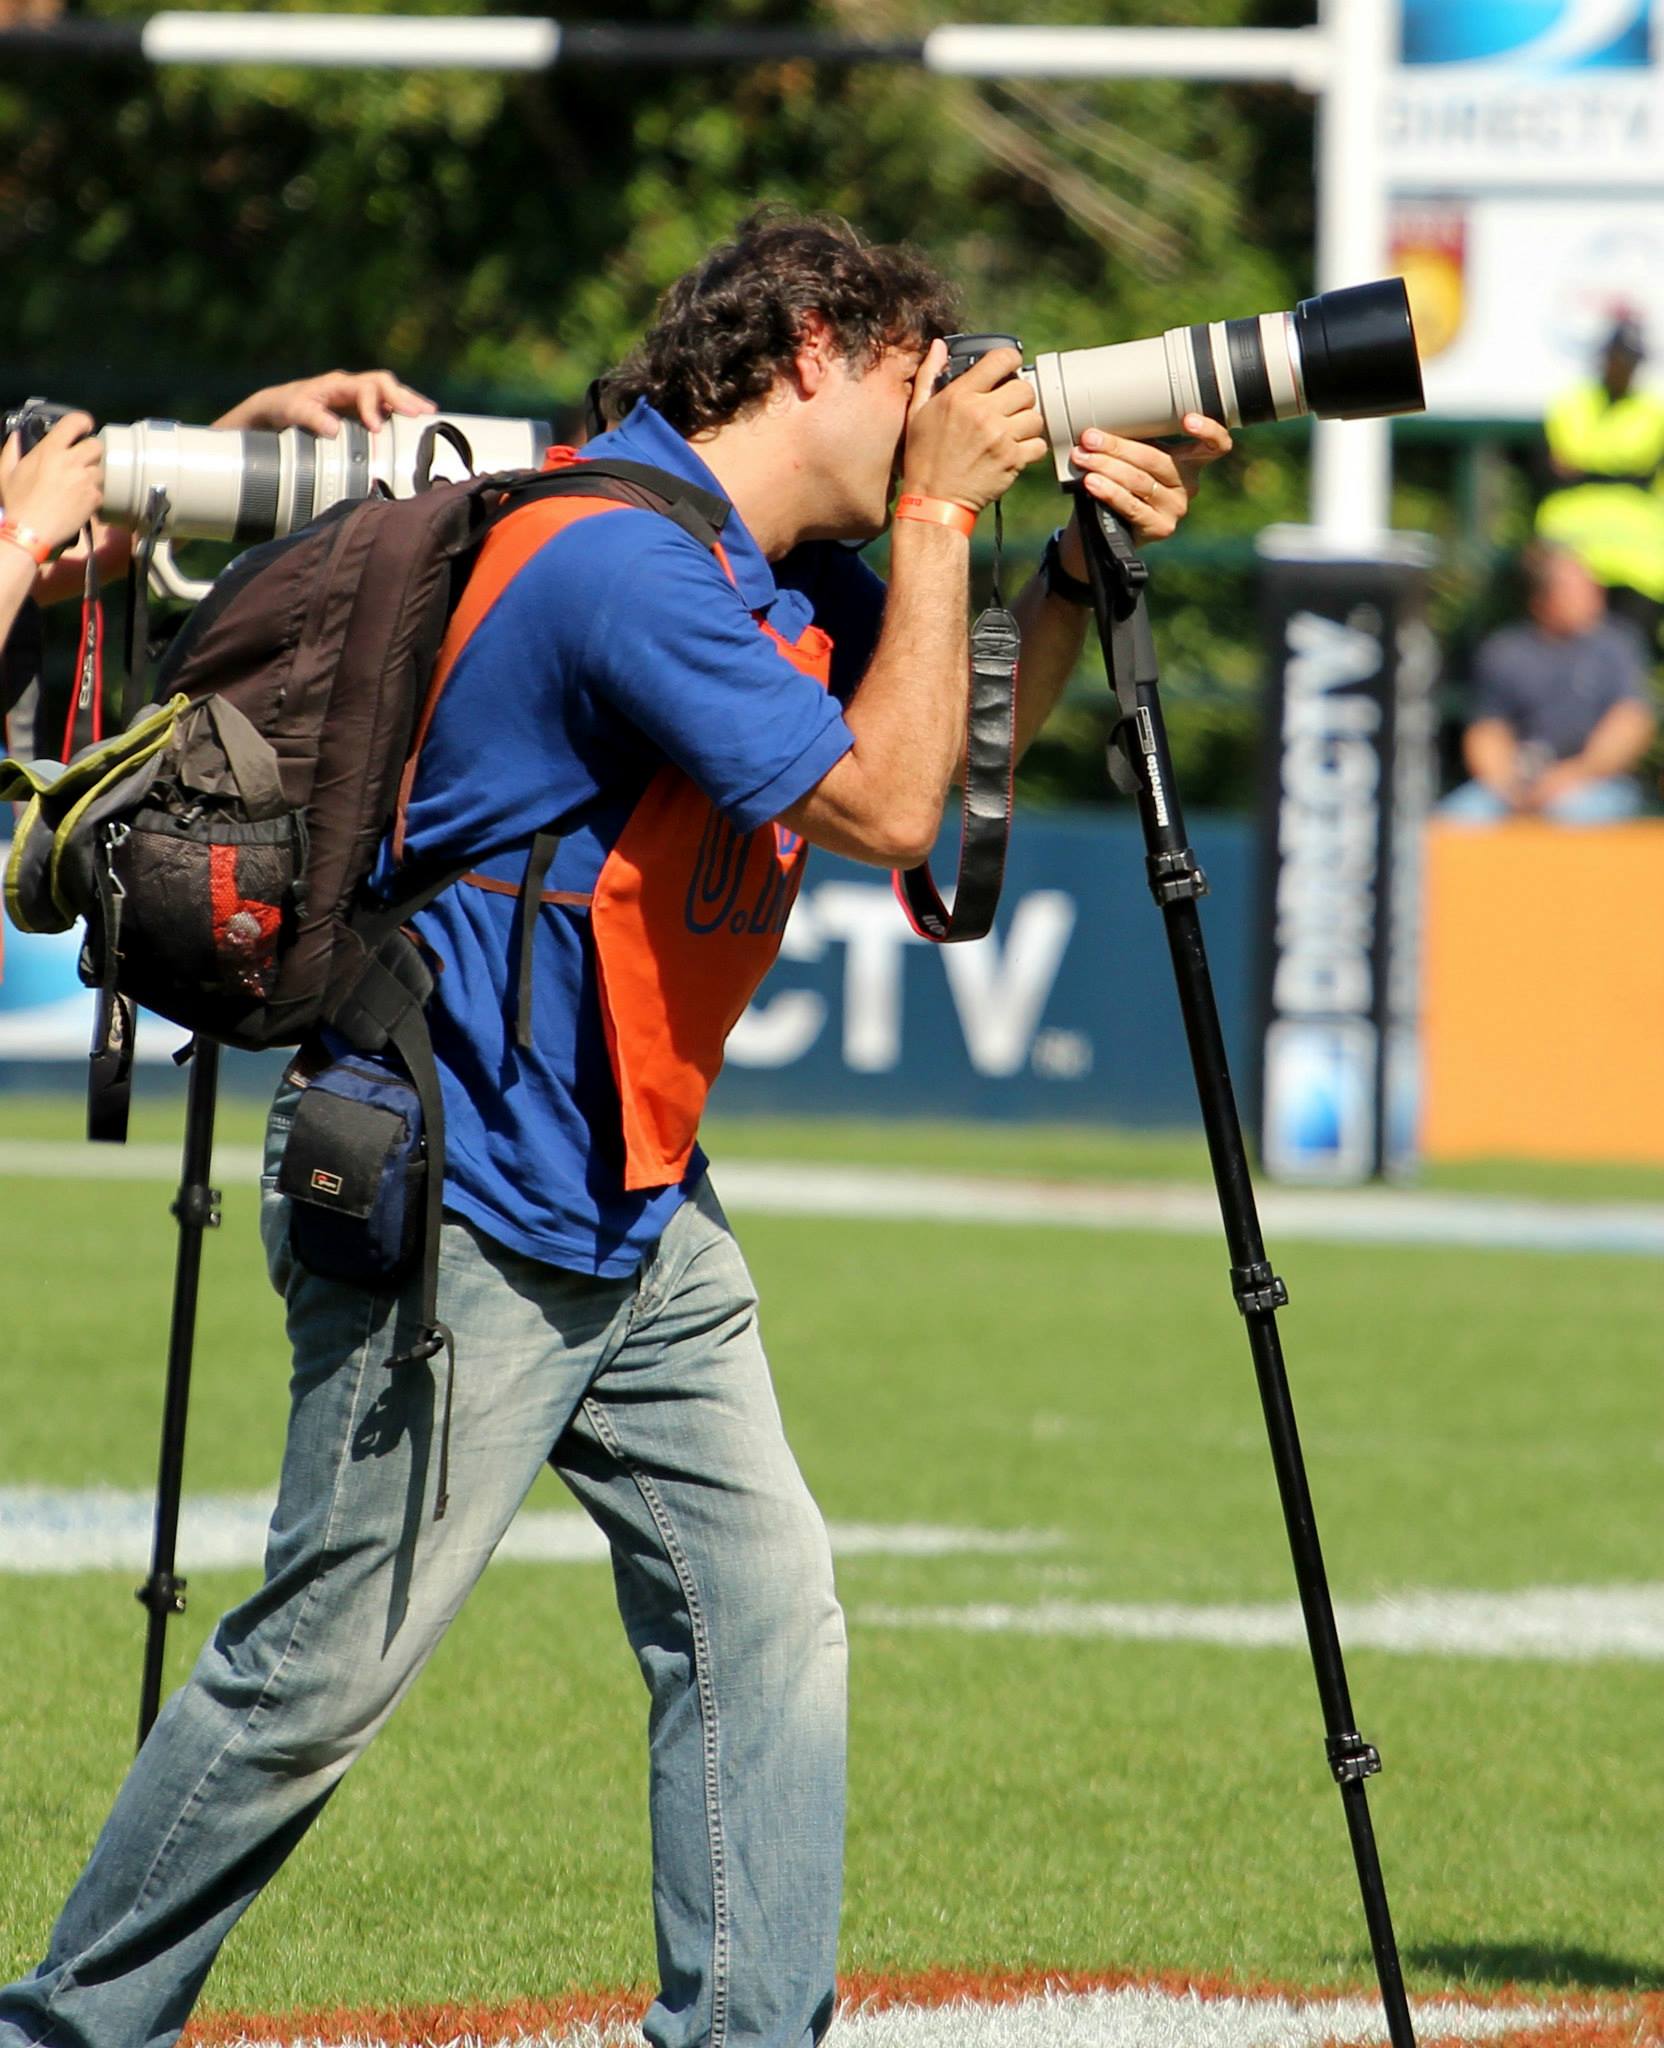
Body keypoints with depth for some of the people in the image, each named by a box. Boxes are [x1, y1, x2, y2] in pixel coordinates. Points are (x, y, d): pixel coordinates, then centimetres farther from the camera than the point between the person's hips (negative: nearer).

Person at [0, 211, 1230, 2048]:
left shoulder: (782, 576, 10)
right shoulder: (622, 556, -20)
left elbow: (961, 730, 24)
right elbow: (887, 805, -21)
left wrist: (1088, 555, 7)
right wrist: (939, 517, -13)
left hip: (638, 1209, 9)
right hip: (453, 1209, -9)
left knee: (763, 1613, -2)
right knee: (330, 1661, -5)